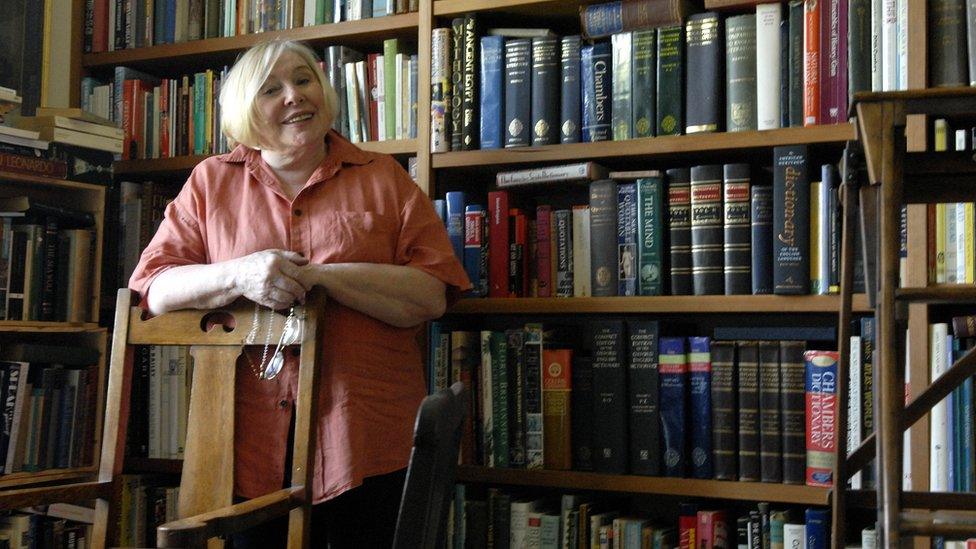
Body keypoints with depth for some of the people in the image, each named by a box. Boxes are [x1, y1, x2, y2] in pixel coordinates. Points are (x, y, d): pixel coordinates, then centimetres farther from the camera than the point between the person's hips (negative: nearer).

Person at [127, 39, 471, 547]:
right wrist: (238, 276, -16)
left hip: (366, 439, -1)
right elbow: (154, 290, 3)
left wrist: (319, 275, -15)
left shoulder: (383, 179, 6)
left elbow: (432, 294, -5)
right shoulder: (210, 182, 10)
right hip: (254, 441, 1)